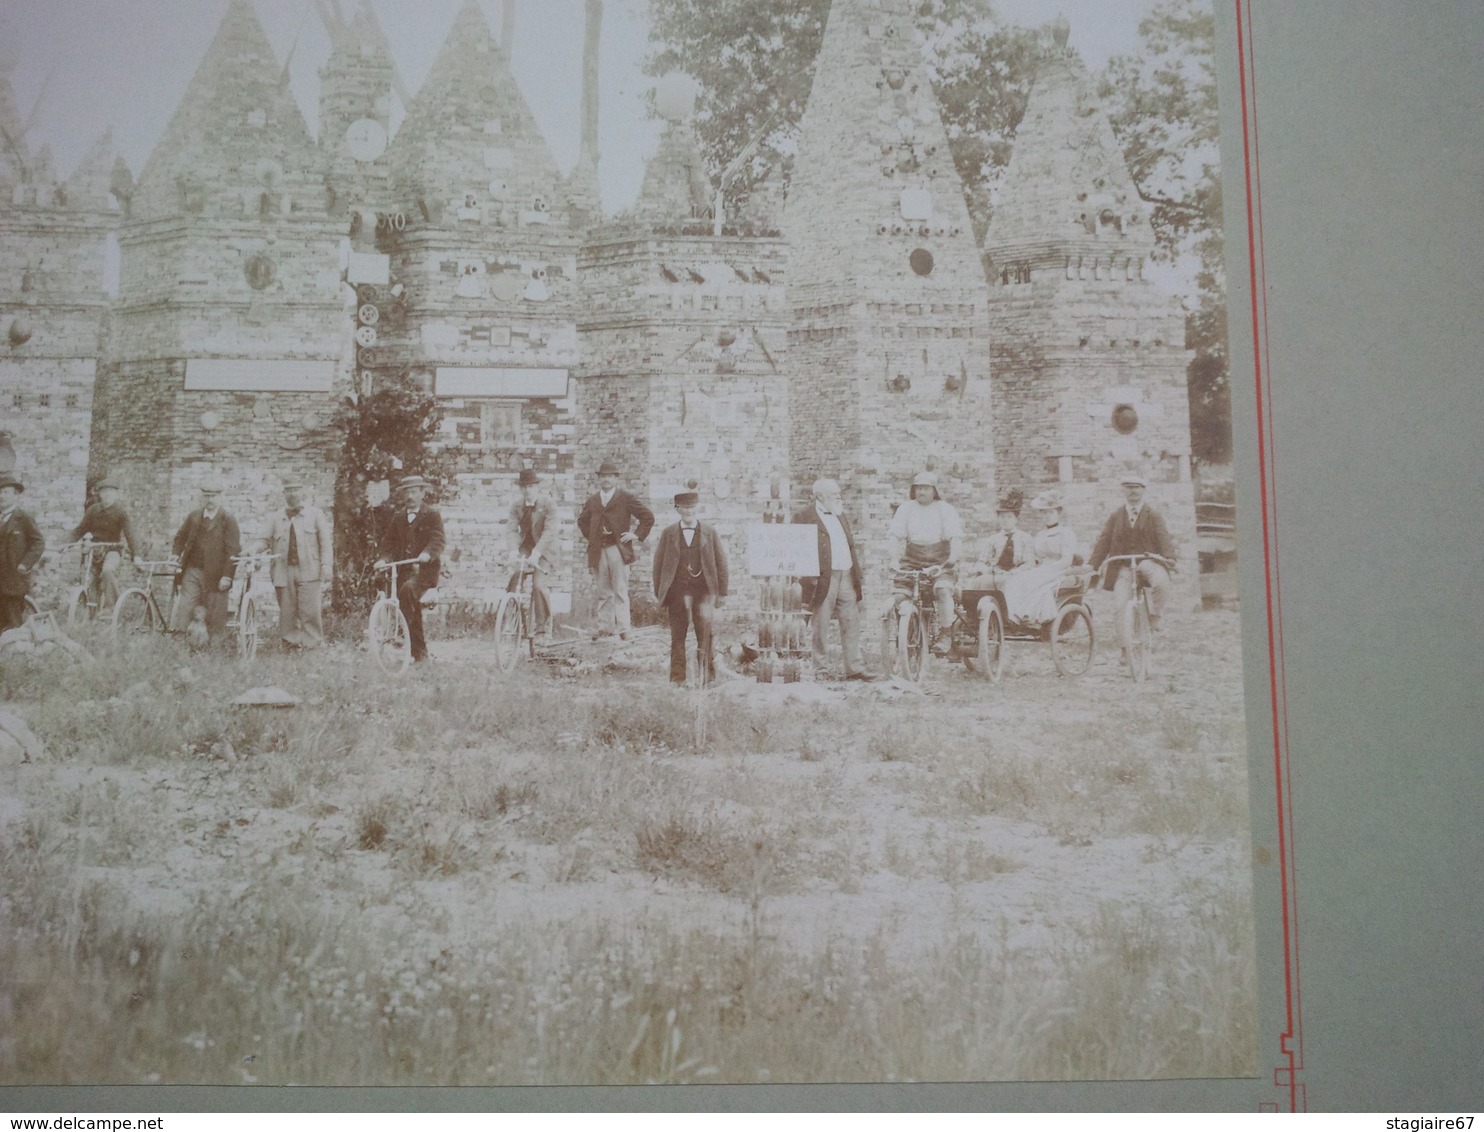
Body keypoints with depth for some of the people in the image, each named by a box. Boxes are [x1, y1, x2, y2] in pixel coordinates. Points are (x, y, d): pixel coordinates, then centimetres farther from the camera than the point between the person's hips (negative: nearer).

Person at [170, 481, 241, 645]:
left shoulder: (228, 520, -5)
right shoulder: (194, 516, 10)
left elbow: (233, 550, -10)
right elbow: (180, 537, 18)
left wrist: (227, 576, -16)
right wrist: (175, 555, 0)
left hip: (215, 575, -4)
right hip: (191, 571, 4)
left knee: (215, 615, 1)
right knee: (185, 607, 0)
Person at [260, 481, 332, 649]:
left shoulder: (315, 514, 11)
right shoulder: (276, 518, 17)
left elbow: (325, 542, 7)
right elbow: (266, 541, 13)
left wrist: (326, 566, -3)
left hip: (308, 571, -2)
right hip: (284, 571, 2)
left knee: (309, 609, -8)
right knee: (286, 611, 1)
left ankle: (312, 644, -2)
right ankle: (289, 643, 8)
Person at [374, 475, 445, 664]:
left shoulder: (432, 516, 2)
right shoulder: (397, 517, 15)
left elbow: (438, 540, -11)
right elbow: (389, 542, 9)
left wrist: (427, 554, -31)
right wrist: (384, 559, -10)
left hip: (424, 569, -5)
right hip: (403, 569, 5)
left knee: (407, 590, -31)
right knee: (411, 603, 3)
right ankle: (420, 652, 13)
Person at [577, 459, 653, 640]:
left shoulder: (625, 498, 2)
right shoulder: (592, 500, 14)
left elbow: (648, 516, 2)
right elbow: (582, 521, 29)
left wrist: (637, 535, -3)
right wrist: (589, 536, 15)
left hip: (618, 549, -4)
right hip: (599, 550, 4)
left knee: (620, 590, -6)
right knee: (603, 592, 7)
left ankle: (623, 628, -6)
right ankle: (604, 626, 11)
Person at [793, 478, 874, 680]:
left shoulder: (840, 517, 22)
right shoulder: (804, 518, -4)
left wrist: (856, 563, 17)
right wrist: (808, 577, -14)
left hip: (846, 577, 7)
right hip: (823, 578, -7)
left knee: (851, 624, 5)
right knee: (820, 624, 0)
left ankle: (855, 668, 8)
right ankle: (816, 667, 10)